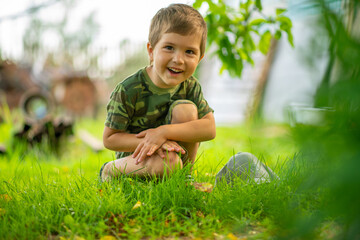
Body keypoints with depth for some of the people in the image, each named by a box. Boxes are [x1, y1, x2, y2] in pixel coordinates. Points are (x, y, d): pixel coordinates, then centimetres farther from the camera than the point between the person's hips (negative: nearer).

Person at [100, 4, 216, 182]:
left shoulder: (191, 86, -9)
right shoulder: (127, 90, -21)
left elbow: (210, 128, -19)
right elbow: (109, 139, -15)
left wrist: (164, 132, -32)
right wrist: (150, 141, -30)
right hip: (135, 158, -3)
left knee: (186, 109, -20)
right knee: (168, 161, -36)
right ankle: (111, 169, -7)